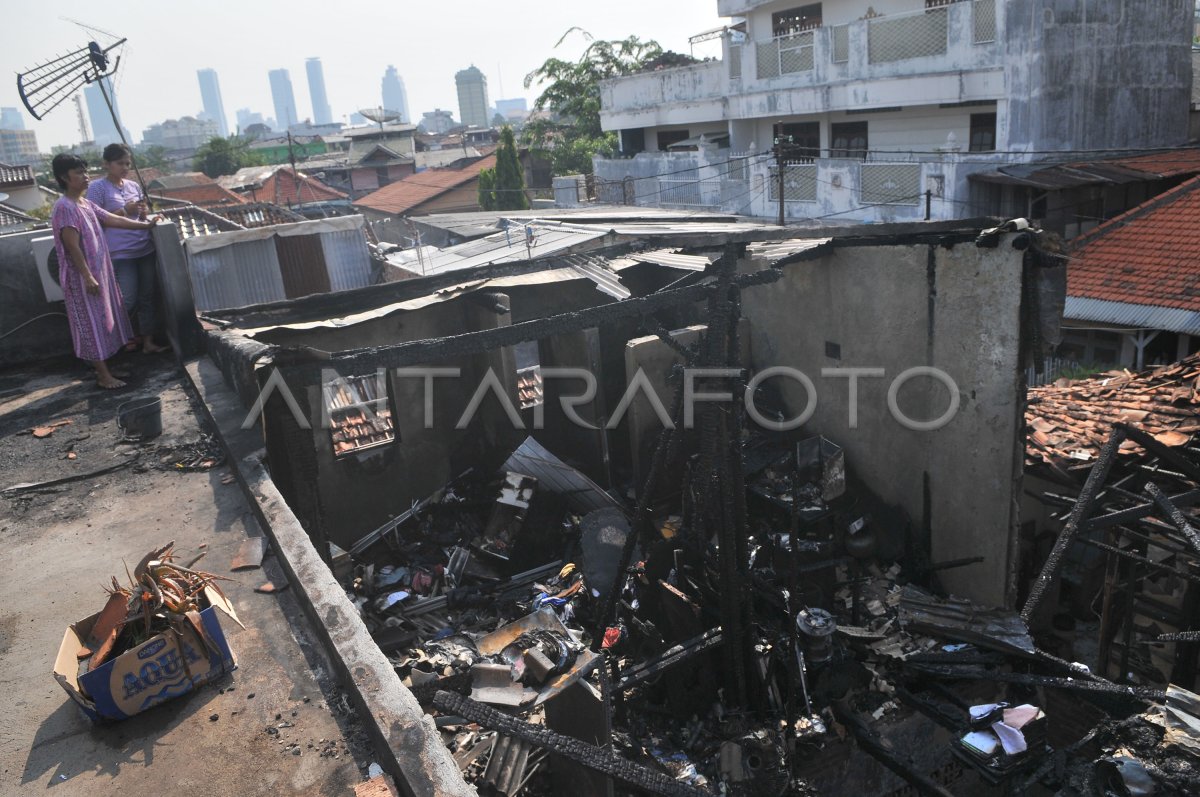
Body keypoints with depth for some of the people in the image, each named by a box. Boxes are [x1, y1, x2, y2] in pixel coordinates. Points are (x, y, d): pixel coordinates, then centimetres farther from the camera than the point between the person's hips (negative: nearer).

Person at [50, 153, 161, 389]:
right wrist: (88, 277, -23)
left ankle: (105, 368, 24)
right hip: (83, 277, -9)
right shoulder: (64, 207, -18)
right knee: (92, 324, -3)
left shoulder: (86, 203, 10)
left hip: (100, 272, 9)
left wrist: (146, 225, 23)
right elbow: (73, 247, -21)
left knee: (103, 321, 14)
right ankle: (103, 375, 3)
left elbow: (114, 220, 19)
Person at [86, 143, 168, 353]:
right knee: (129, 300, -8)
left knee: (148, 296, 5)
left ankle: (148, 341, 13)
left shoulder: (134, 186, 13)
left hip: (145, 249, 6)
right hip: (120, 254, -5)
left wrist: (143, 212, -2)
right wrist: (124, 211, -13)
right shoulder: (97, 188, -3)